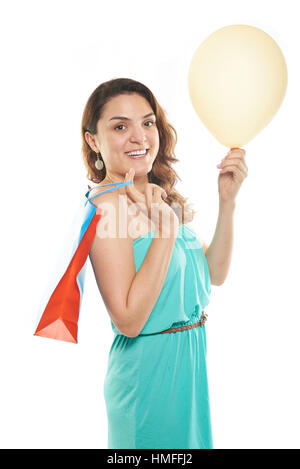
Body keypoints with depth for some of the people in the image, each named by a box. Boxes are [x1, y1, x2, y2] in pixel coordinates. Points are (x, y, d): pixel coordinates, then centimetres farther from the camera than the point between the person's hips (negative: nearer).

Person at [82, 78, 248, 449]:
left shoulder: (160, 196, 4)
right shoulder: (107, 204, -21)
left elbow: (213, 274, 4)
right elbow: (129, 320, -25)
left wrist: (227, 200, -5)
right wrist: (165, 230, -29)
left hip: (189, 359, 8)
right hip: (149, 369, -8)